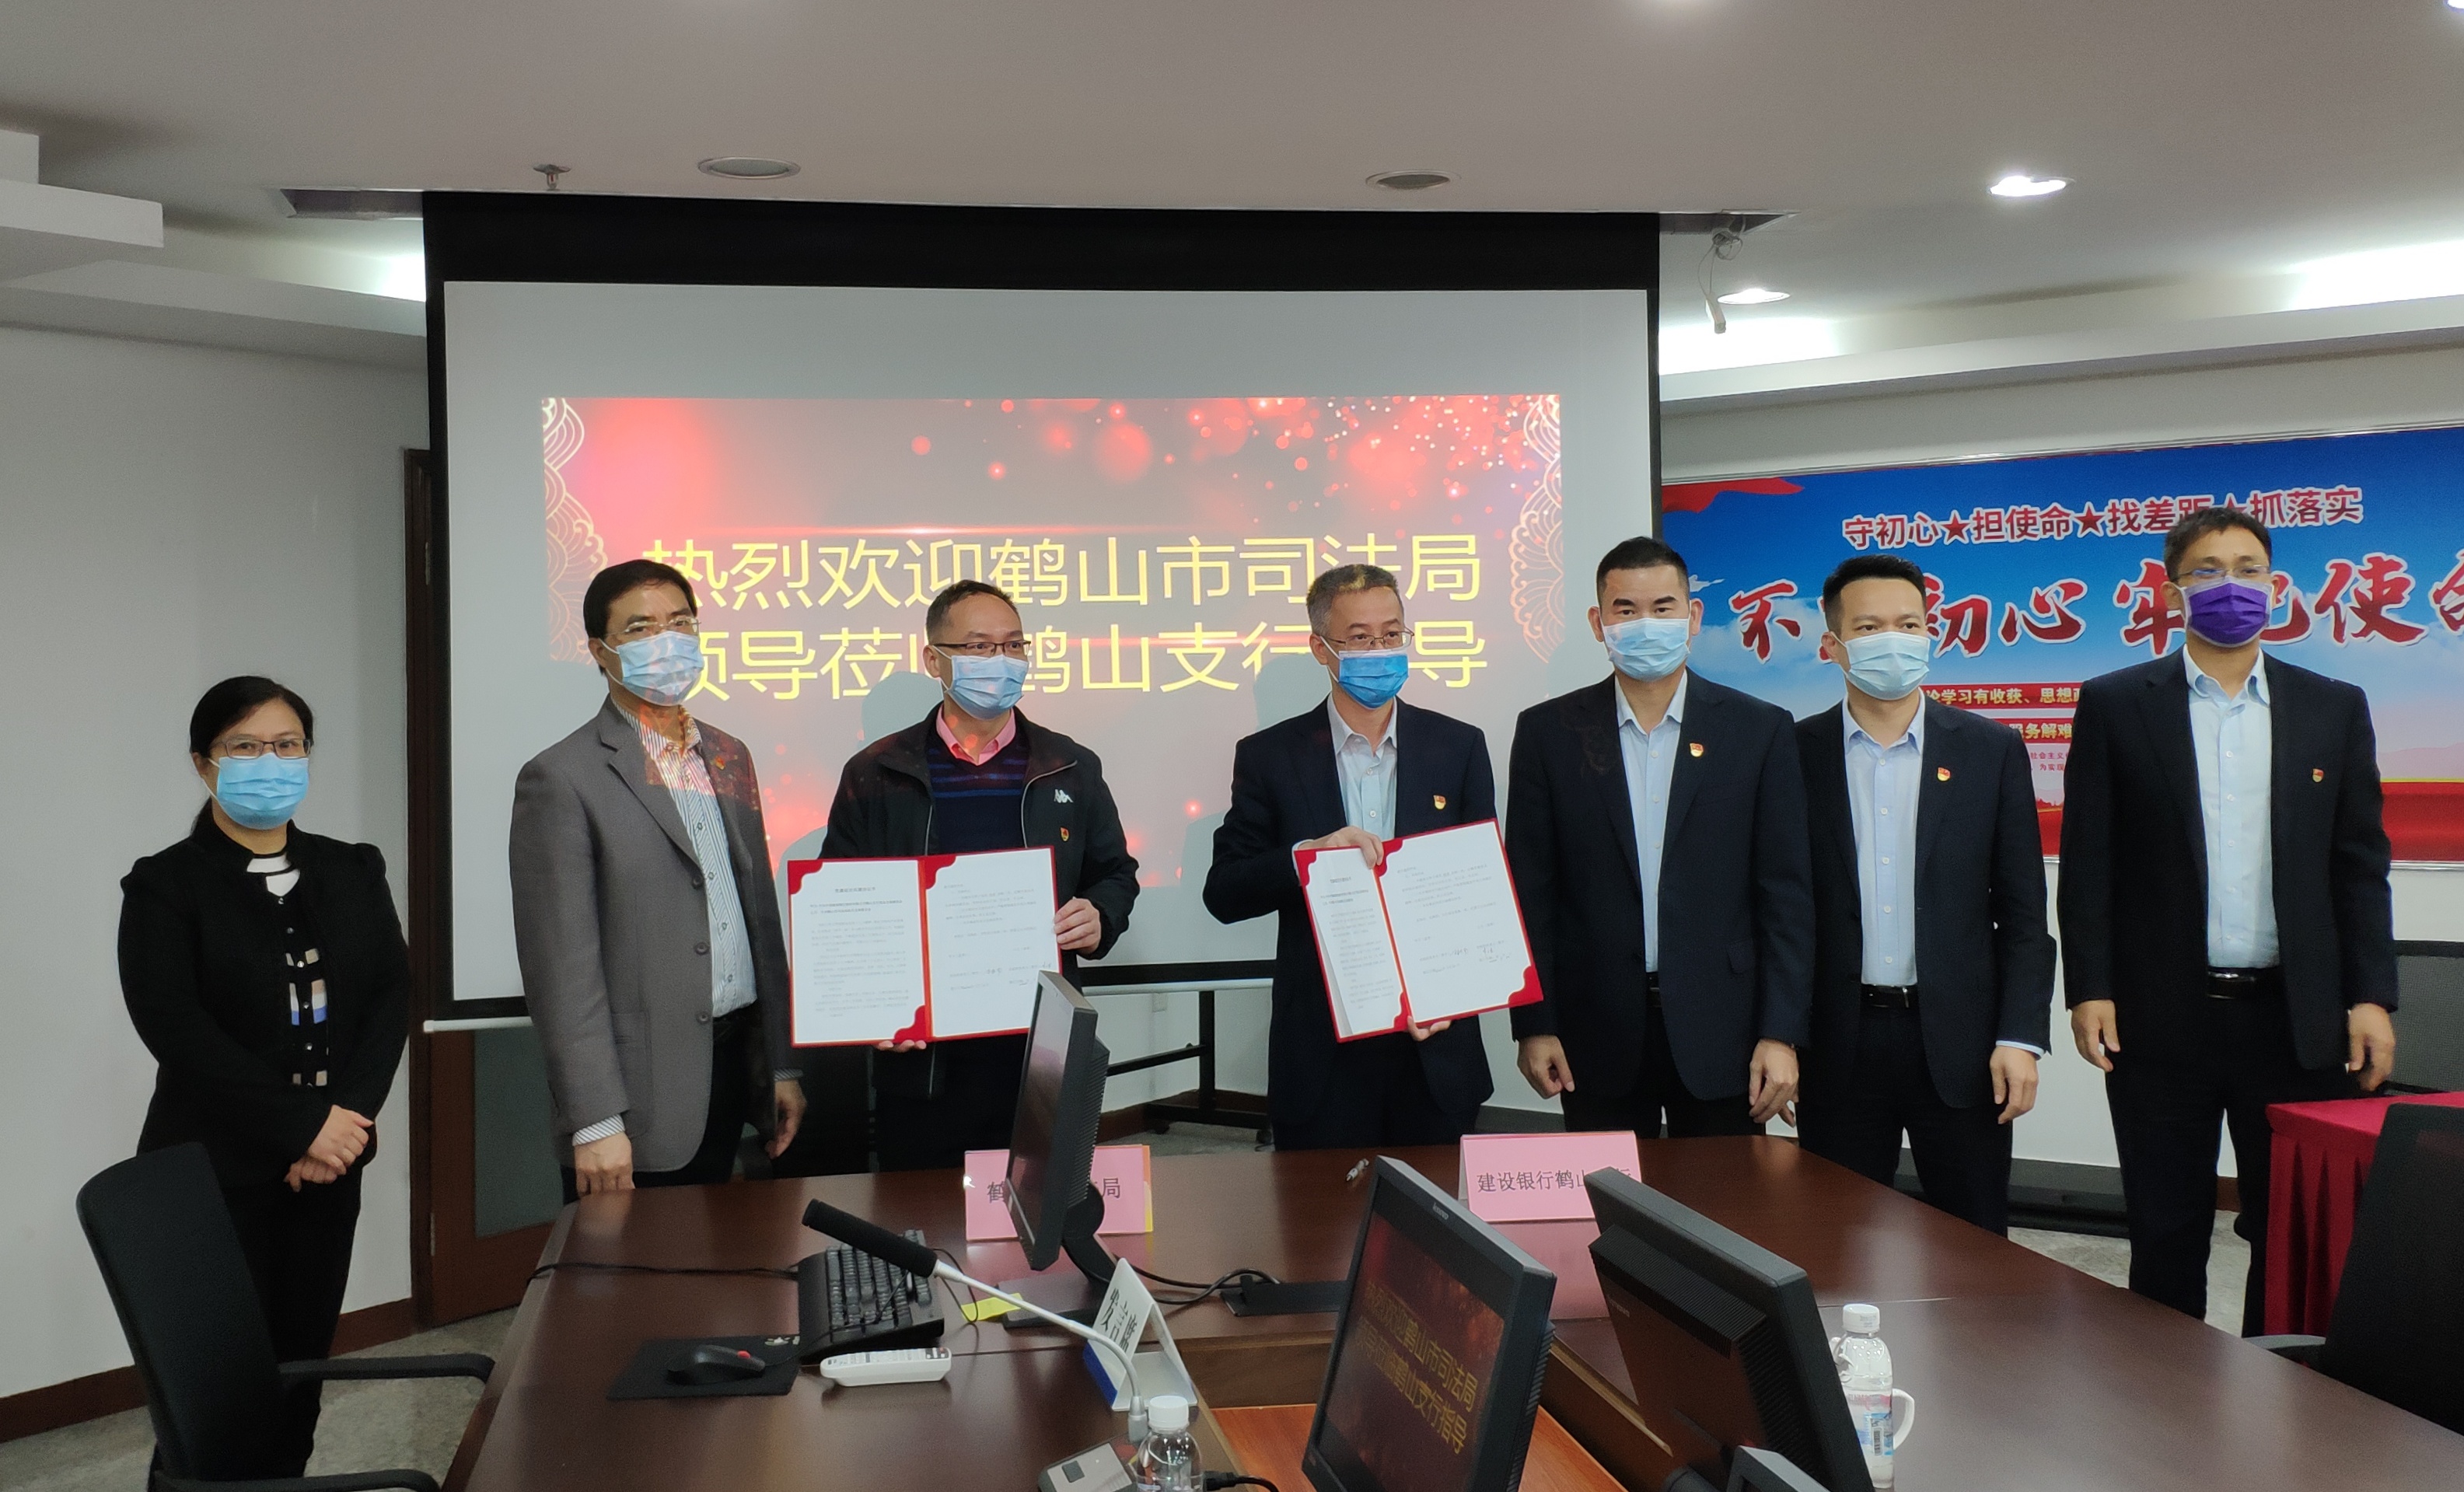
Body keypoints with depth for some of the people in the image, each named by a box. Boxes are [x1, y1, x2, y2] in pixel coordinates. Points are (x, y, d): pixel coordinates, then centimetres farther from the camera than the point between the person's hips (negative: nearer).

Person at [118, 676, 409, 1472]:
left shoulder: (354, 871, 10)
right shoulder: (165, 885, -4)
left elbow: (392, 995, 3)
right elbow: (176, 1028, -14)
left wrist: (349, 1118, -12)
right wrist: (302, 1126, -17)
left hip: (330, 1163, 4)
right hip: (216, 1169, -4)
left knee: (303, 1362, 8)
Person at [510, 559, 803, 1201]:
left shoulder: (729, 757, 14)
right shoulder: (562, 779, -8)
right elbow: (561, 968, -12)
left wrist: (783, 1065, 14)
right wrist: (594, 1122, -16)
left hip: (734, 1069, 6)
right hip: (642, 1096, -6)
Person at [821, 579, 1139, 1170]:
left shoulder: (1072, 769, 9)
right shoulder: (875, 776, 4)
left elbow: (1115, 873, 16)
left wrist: (1099, 919, -7)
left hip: (1044, 1052, 1)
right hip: (921, 1059, -1)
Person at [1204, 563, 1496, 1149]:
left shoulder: (1459, 747, 4)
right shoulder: (1270, 756, 0)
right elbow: (1223, 895, -3)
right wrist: (1308, 854, -20)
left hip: (1436, 1049, 1)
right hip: (1320, 1053, -1)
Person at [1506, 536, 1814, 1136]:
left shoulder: (1760, 730, 2)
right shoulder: (1548, 731, 3)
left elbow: (1785, 892, 0)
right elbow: (1531, 891, 3)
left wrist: (1782, 1033, -6)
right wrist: (1533, 1024, -2)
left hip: (1720, 1028, 0)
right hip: (1596, 1033, 0)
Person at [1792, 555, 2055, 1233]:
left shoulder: (1991, 750, 3)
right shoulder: (1795, 755, 2)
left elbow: (2022, 910, 3)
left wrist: (2021, 1037, -5)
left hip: (1960, 1045, 0)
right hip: (1837, 1045, 0)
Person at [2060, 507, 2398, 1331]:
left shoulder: (2334, 708, 8)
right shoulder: (2115, 704, 3)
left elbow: (2360, 865, 7)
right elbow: (2087, 861, 0)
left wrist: (2371, 997, -1)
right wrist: (2088, 989, -6)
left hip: (2297, 1018, 2)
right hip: (2160, 1019, -1)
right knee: (2166, 1234, 7)